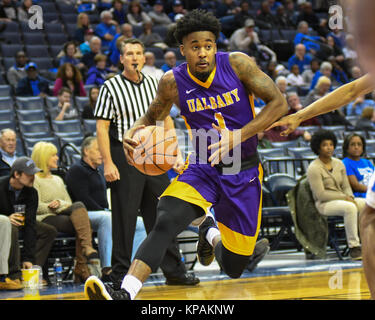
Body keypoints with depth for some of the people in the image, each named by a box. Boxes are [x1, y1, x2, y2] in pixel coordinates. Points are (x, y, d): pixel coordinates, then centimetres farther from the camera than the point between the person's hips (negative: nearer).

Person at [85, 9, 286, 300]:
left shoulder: (237, 64, -13)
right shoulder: (173, 82, -8)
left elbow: (279, 103, -12)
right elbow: (153, 117, 10)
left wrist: (238, 136, -23)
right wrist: (133, 132, -14)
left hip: (244, 172, 0)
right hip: (202, 167, 0)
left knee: (233, 268, 6)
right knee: (166, 221, -31)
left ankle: (212, 233, 42)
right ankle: (125, 293, -34)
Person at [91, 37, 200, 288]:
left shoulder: (154, 84, 11)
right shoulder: (111, 88, -4)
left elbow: (166, 120, 16)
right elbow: (102, 128, -7)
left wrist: (176, 154, 9)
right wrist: (108, 163, -15)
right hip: (125, 157, -5)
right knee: (124, 218, -2)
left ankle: (174, 270, 14)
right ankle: (121, 274, 6)